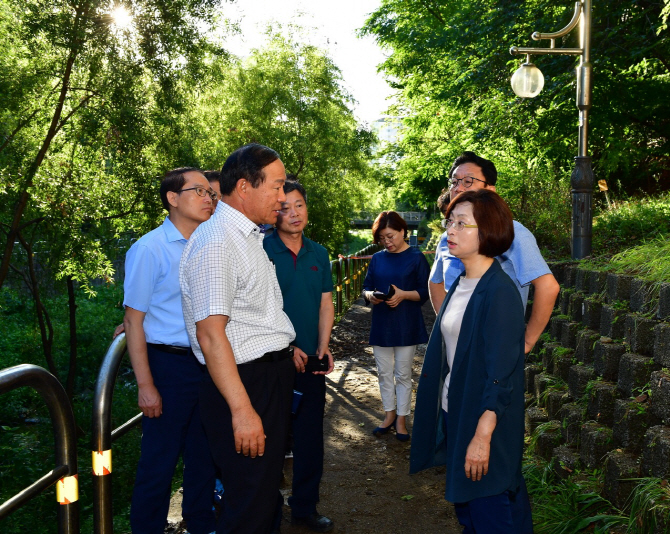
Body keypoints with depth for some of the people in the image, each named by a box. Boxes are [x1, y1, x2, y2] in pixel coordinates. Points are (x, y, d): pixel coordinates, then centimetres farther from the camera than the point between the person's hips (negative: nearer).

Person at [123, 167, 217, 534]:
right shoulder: (149, 249, -11)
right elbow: (134, 319, -11)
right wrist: (145, 385, -15)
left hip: (207, 363, 6)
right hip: (169, 365, -6)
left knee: (203, 454, 17)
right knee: (159, 459, 3)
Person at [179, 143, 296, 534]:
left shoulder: (250, 236, 13)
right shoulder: (216, 242, -19)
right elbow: (210, 334, -25)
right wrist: (242, 410, -26)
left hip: (274, 374, 10)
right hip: (247, 381, -10)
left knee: (268, 489, 19)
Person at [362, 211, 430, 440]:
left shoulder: (416, 257, -5)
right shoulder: (377, 258, 6)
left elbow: (425, 292, -7)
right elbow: (366, 286, 10)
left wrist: (403, 295, -23)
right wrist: (370, 296, -12)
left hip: (406, 326, -4)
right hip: (381, 324, 4)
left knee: (403, 374, 5)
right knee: (384, 372, 11)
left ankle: (401, 419, 16)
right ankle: (389, 414, 25)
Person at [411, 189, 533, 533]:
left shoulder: (500, 292, -19)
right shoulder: (459, 285, 7)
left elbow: (501, 375, -21)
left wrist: (483, 435, -22)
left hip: (485, 421, -8)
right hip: (454, 413, 8)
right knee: (464, 505, 20)